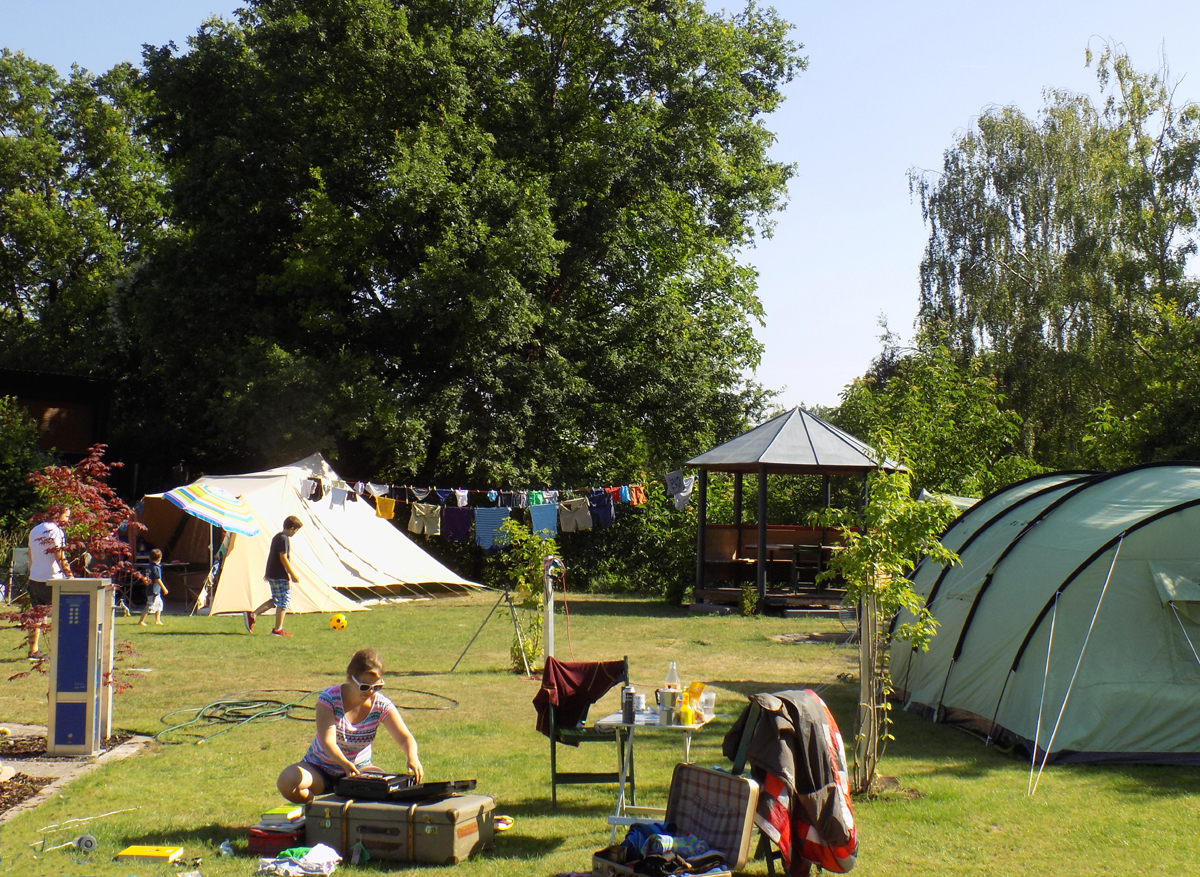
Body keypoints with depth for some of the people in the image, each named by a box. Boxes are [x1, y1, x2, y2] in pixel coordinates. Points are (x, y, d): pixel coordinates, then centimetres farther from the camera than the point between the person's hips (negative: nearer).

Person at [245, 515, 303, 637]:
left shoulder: (276, 537, 15)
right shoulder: (284, 539, -15)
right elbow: (283, 558, -20)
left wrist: (268, 573, 28)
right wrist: (293, 574, -17)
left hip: (272, 574, 10)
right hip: (280, 576, -10)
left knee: (276, 600, 17)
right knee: (284, 601, -2)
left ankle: (252, 615, 11)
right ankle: (278, 629, 1)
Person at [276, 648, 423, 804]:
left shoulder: (381, 705, -11)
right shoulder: (329, 698, -19)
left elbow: (405, 737, -19)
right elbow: (327, 741, -28)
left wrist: (412, 757, -43)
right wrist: (345, 763, -49)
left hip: (358, 769, 1)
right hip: (320, 768, -1)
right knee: (287, 781, -32)